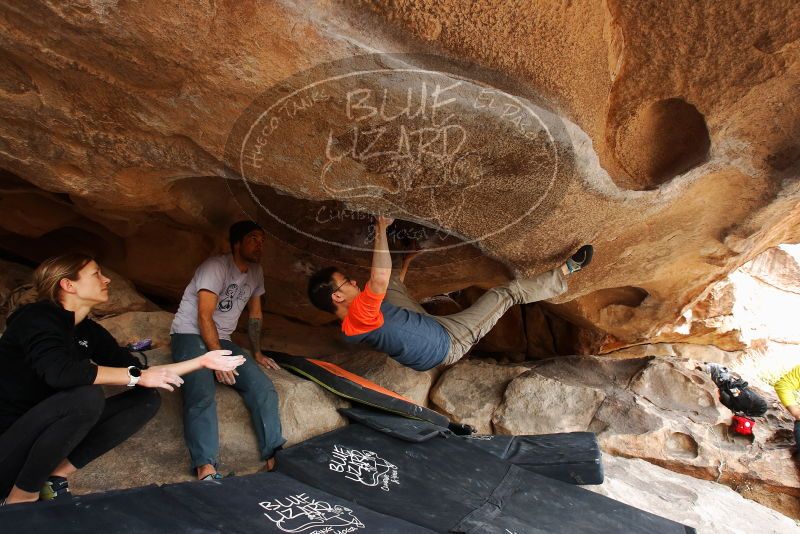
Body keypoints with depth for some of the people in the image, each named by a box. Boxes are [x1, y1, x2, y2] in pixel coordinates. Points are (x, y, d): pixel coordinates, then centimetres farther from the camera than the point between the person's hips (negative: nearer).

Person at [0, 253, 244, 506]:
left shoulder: (89, 331, 5)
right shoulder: (37, 317, -16)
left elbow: (141, 370, 6)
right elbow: (58, 371, -35)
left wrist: (202, 361, 2)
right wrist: (137, 376, -28)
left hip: (47, 427, 7)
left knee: (147, 399, -3)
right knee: (88, 396, -33)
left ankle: (57, 473, -3)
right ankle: (21, 496, -12)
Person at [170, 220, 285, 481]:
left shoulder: (256, 272, 8)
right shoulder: (216, 266, -14)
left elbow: (255, 315, 17)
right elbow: (204, 317, -18)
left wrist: (257, 354, 15)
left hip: (222, 341, 6)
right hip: (190, 336, -6)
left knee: (263, 386, -16)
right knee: (202, 395, -32)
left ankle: (274, 457, -18)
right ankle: (207, 469, -40)